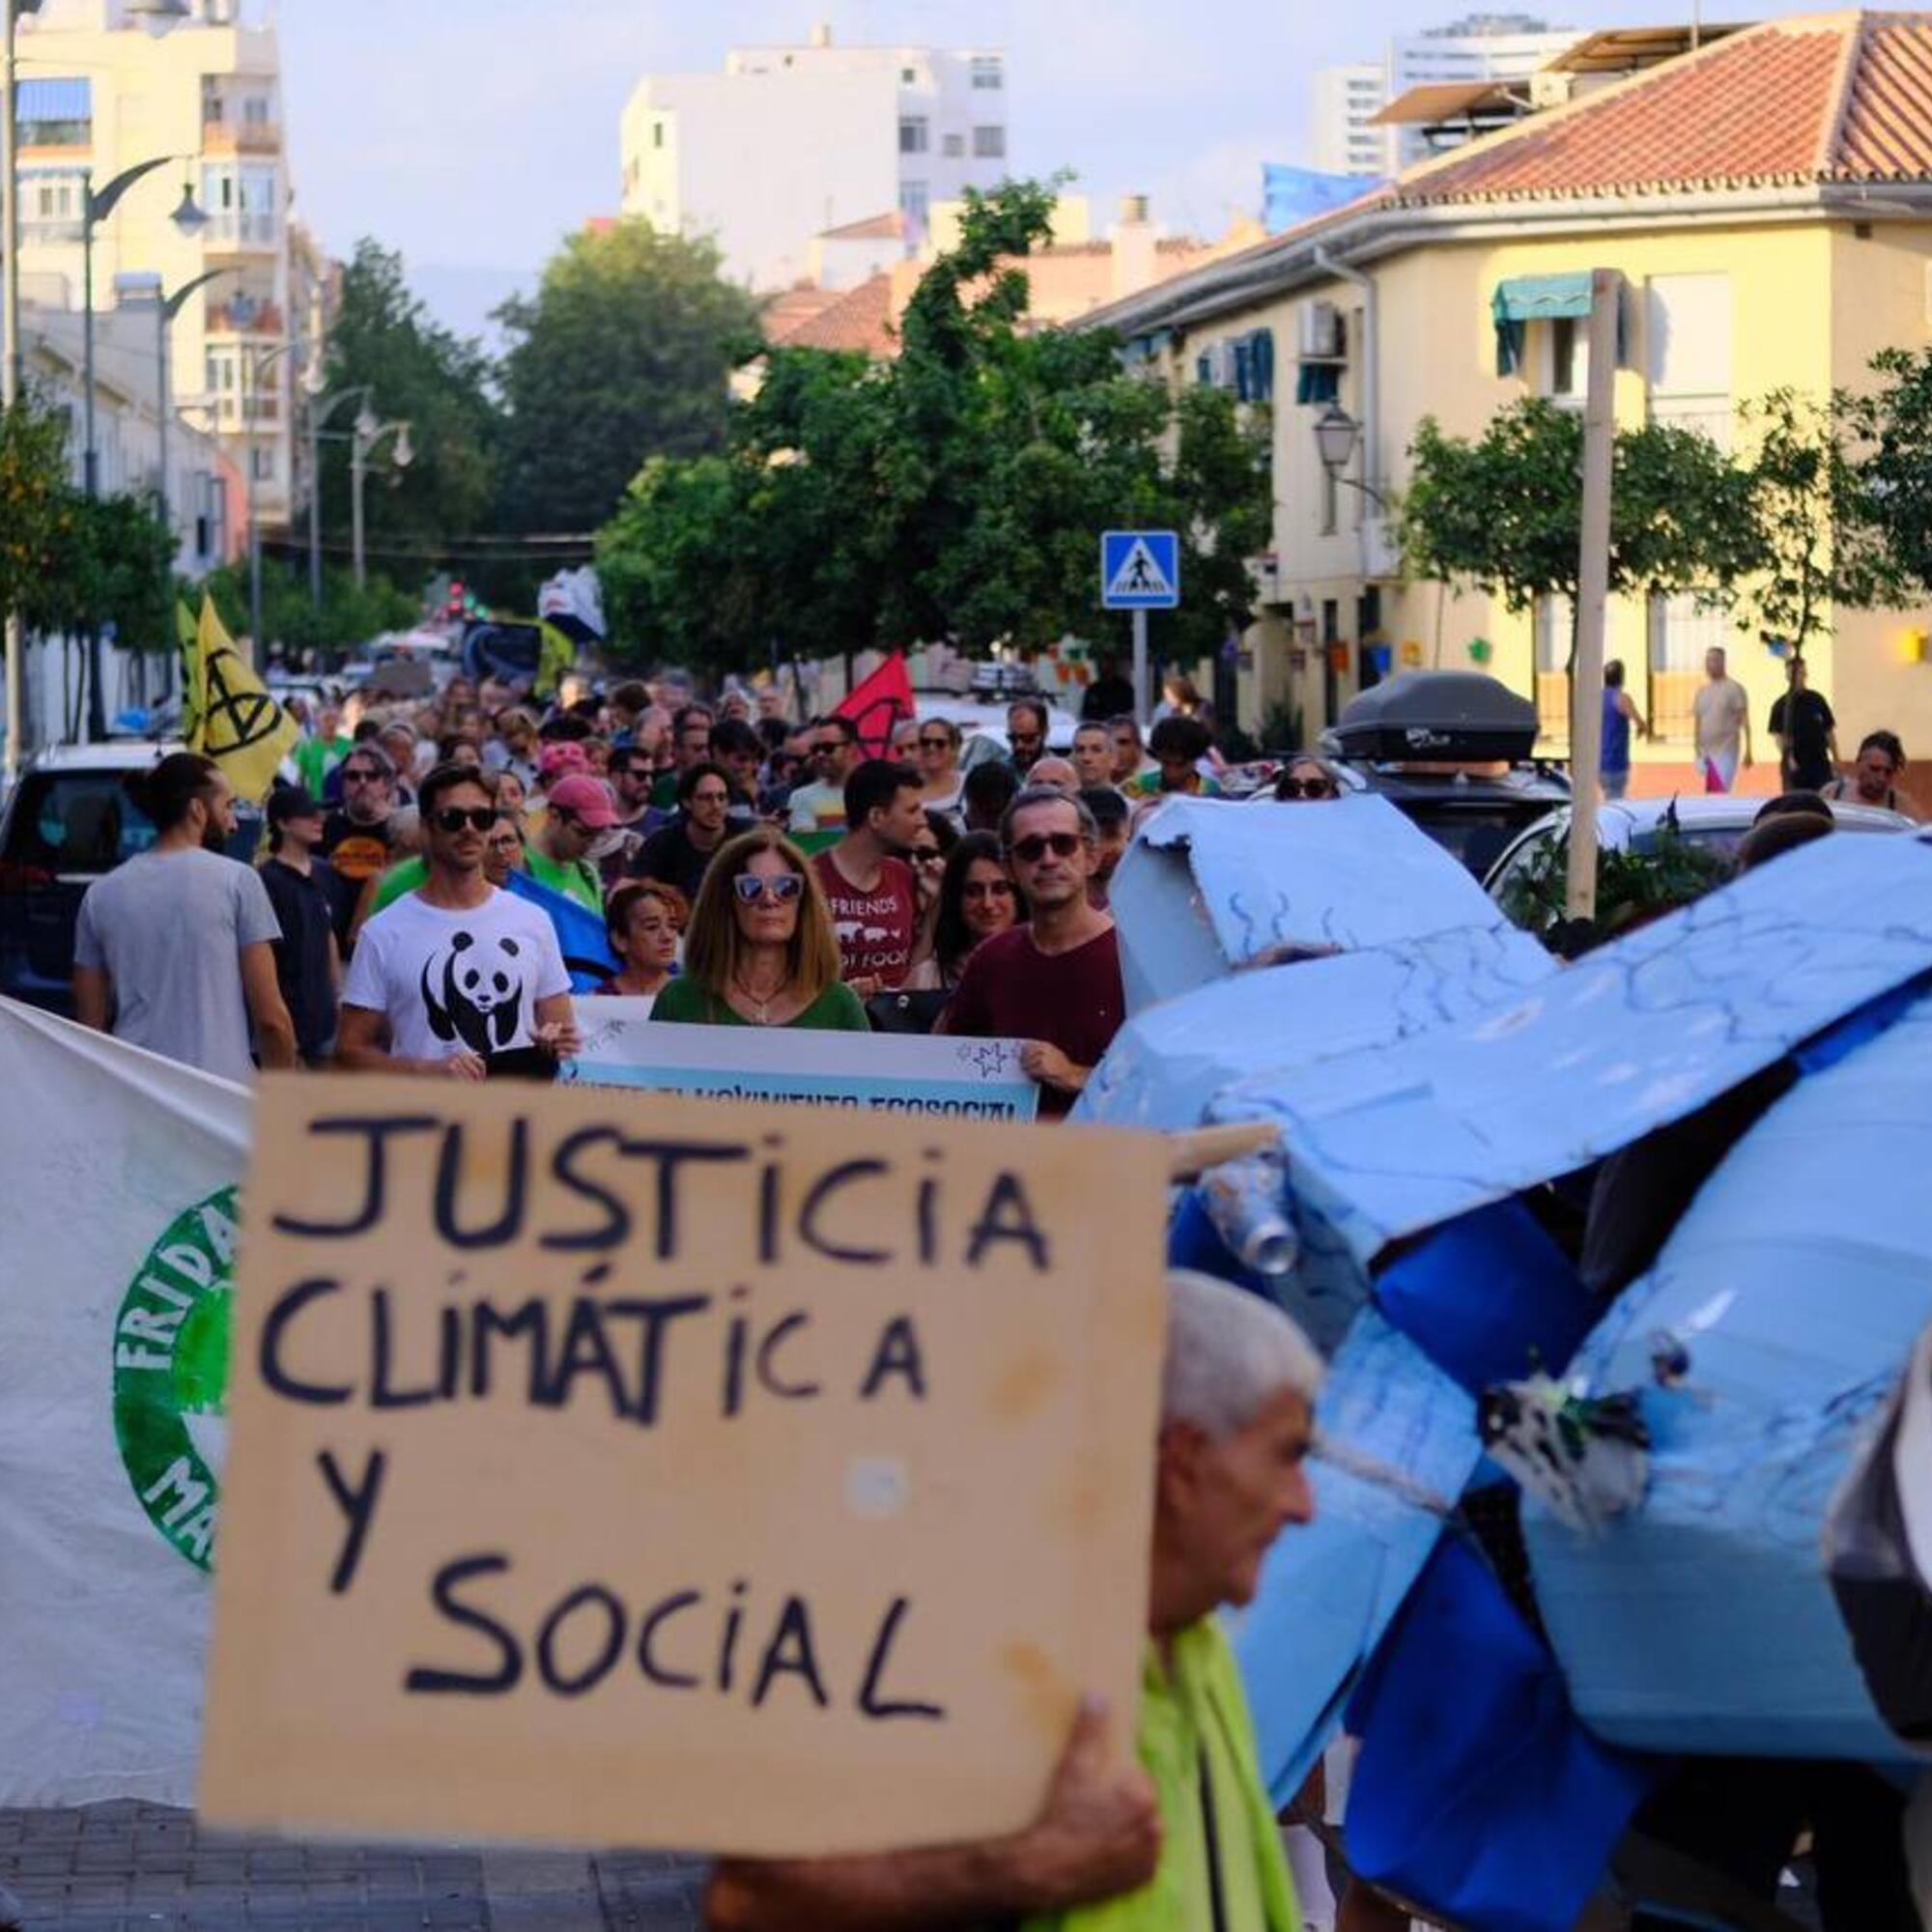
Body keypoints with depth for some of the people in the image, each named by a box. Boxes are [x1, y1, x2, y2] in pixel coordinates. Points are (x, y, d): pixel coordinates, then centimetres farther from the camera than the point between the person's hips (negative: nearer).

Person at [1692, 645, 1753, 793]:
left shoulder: (1734, 689, -5)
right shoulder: (1702, 690, 12)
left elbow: (1745, 721, -7)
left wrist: (1748, 751, -12)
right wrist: (1697, 751, 15)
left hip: (1725, 751, -6)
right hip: (1706, 752, 6)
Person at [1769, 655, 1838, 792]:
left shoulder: (1817, 700, 5)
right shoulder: (1782, 705, -2)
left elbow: (1829, 731, 10)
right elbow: (1779, 735, -7)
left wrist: (1835, 758, 7)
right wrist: (1788, 759, -21)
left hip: (1820, 764, 2)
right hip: (1795, 765, -2)